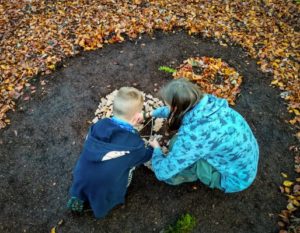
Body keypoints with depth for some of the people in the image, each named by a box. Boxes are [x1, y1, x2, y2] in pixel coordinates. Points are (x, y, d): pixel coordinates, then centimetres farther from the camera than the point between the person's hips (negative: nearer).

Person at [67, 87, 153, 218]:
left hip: (80, 183, 4)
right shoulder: (134, 143, -18)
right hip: (105, 193, -4)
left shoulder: (98, 125, -10)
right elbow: (144, 156, 4)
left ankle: (79, 196, 20)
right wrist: (154, 148, 26)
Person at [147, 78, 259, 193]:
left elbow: (163, 172, -24)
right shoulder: (208, 102, -14)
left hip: (236, 177, -6)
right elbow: (179, 109, 10)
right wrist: (151, 113, 22)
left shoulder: (194, 134, -37)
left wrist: (157, 149, -3)